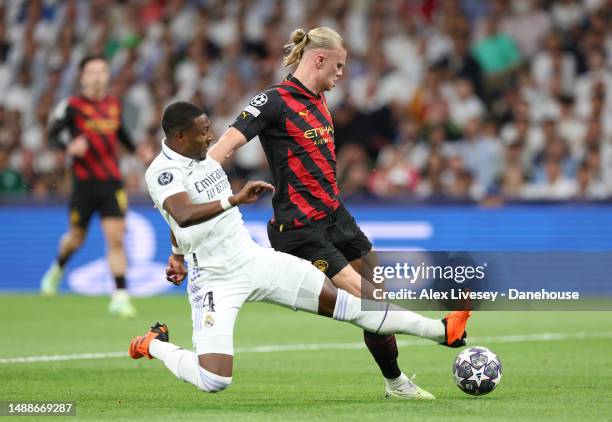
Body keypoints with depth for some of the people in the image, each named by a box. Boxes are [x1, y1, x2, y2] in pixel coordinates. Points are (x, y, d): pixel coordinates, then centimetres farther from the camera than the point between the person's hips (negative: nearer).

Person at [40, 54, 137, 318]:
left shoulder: (114, 105, 8)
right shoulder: (72, 106, -6)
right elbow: (52, 135, -5)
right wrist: (69, 147, -24)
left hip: (111, 182, 2)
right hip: (84, 182, -2)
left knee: (116, 238, -9)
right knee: (77, 238, 12)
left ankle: (120, 297, -8)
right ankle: (58, 269, 46)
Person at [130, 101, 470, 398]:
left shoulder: (203, 157, 7)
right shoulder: (164, 171, -19)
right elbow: (184, 215, -40)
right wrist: (235, 199, -49)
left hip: (253, 259, 7)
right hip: (215, 282, -7)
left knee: (339, 301, 3)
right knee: (213, 381, -18)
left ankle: (441, 331, 6)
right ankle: (155, 345, 11)